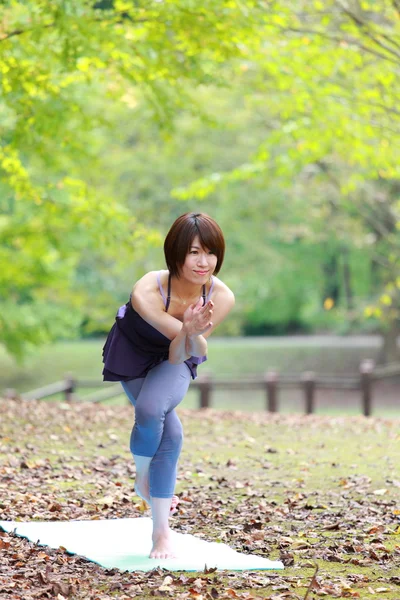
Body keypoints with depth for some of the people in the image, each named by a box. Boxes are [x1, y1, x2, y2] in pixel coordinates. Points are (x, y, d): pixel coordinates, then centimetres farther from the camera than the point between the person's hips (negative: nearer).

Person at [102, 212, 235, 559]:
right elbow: (179, 351, -35)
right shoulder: (147, 292, -38)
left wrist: (193, 333, -48)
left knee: (151, 409, -26)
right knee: (169, 432, -17)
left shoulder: (222, 298, -30)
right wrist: (188, 331, -57)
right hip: (133, 354, -1)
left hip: (176, 356, 1)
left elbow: (181, 356, -26)